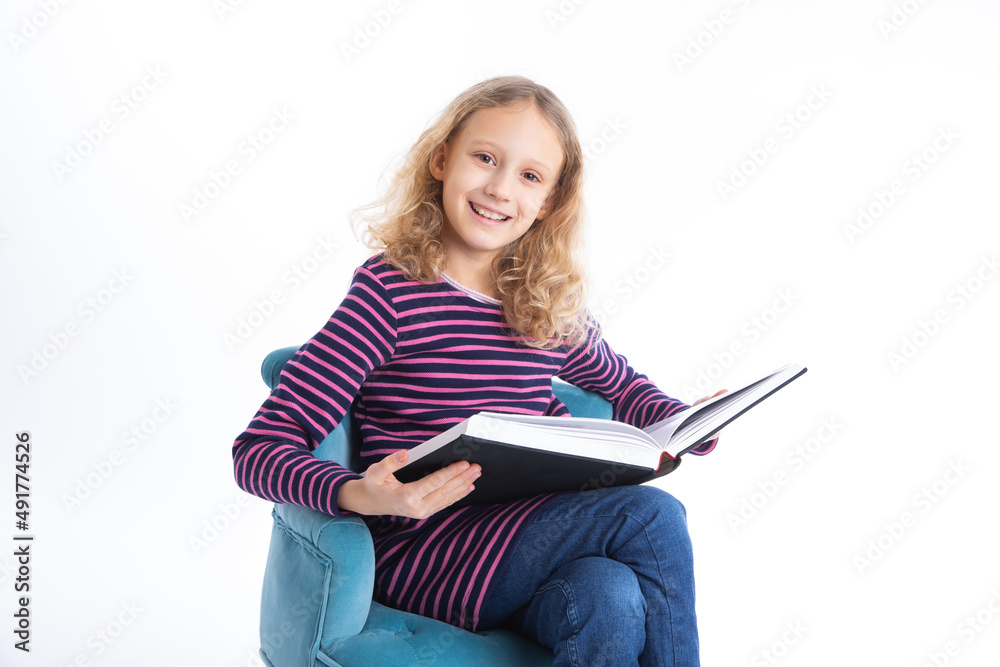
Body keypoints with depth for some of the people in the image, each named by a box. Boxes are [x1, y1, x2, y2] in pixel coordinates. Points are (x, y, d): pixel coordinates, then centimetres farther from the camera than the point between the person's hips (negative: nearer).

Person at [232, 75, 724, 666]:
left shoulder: (552, 307, 9)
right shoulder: (390, 291, -8)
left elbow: (621, 384, 29)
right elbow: (261, 448, -12)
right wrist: (360, 496, -32)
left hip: (530, 546, 5)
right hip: (420, 557, -5)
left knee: (610, 599, -29)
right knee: (651, 515, -22)